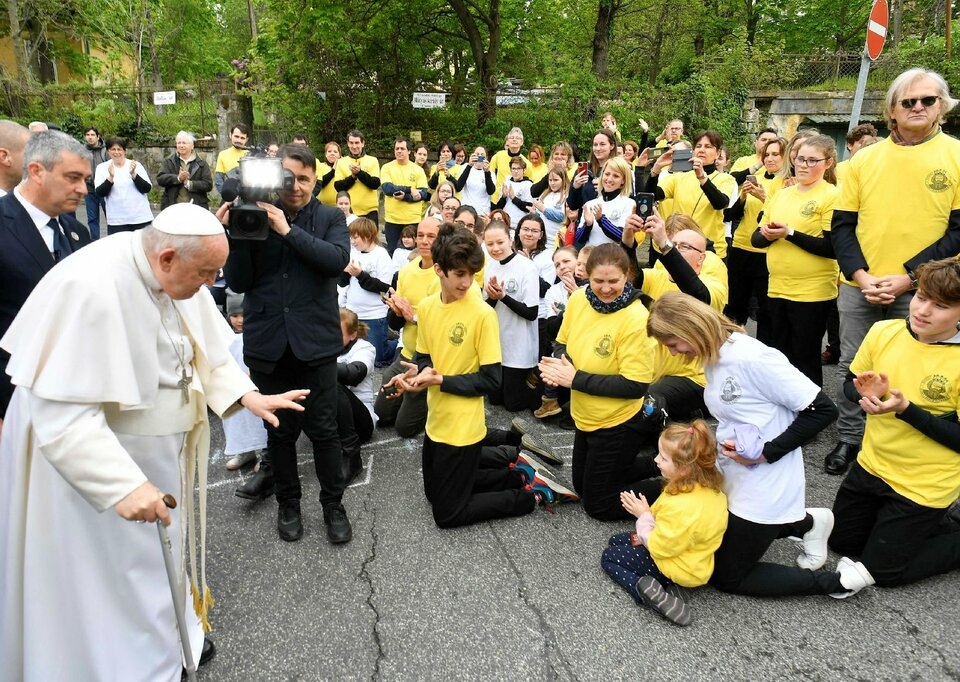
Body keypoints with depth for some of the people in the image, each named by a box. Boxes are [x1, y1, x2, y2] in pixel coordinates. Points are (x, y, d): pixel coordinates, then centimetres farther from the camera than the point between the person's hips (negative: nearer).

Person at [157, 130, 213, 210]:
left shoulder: (201, 163, 7)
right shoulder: (169, 161, 12)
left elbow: (208, 184, -2)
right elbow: (160, 179, 1)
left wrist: (189, 183, -14)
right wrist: (178, 178, -16)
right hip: (172, 207, 1)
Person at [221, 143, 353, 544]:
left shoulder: (330, 218, 4)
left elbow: (338, 259, -15)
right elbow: (237, 283, 0)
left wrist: (288, 230, -18)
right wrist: (235, 236, -13)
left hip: (314, 341, -1)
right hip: (267, 342, 1)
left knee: (322, 428, 5)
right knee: (279, 429, 13)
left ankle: (333, 504, 24)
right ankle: (288, 502, 32)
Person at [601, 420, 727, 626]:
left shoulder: (680, 506, -37)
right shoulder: (709, 486, -10)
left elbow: (659, 547, -24)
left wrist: (644, 515, -13)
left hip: (680, 568, -9)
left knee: (608, 557, 5)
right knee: (615, 541, 18)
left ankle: (652, 593, -12)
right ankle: (663, 586, 3)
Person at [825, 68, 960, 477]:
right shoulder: (864, 158, 6)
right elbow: (841, 225, 4)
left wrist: (909, 276, -15)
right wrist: (860, 275, -10)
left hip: (920, 290, -2)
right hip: (859, 286, 2)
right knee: (852, 367, 10)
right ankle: (849, 440, 26)